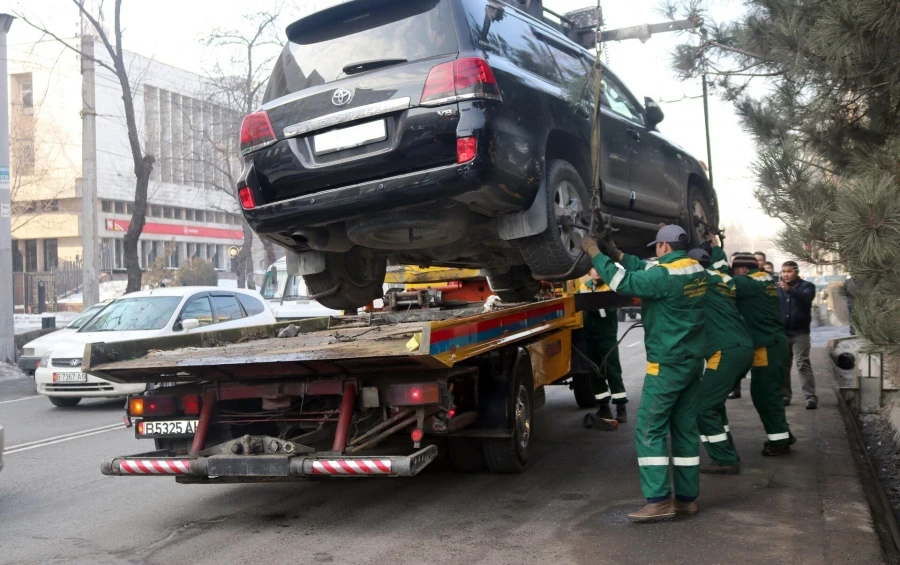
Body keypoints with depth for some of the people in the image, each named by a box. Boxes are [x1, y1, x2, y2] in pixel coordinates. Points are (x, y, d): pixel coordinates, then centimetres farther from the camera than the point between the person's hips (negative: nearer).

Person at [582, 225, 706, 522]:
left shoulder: (666, 275, -20)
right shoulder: (696, 270, 7)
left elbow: (624, 283, -20)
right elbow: (646, 271, 14)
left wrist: (595, 253, -9)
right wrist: (617, 254, 12)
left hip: (668, 364, -9)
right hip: (692, 361, 9)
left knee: (649, 430, -3)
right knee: (686, 429, 12)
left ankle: (659, 500, -6)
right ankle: (687, 497, 18)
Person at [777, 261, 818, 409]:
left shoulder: (806, 286, 0)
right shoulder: (777, 288, 10)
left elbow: (806, 297, -23)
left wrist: (790, 290, -41)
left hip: (800, 332, -3)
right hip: (781, 332, 3)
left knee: (803, 364, -10)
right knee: (782, 365, 8)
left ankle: (811, 397, -11)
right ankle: (785, 395, 17)